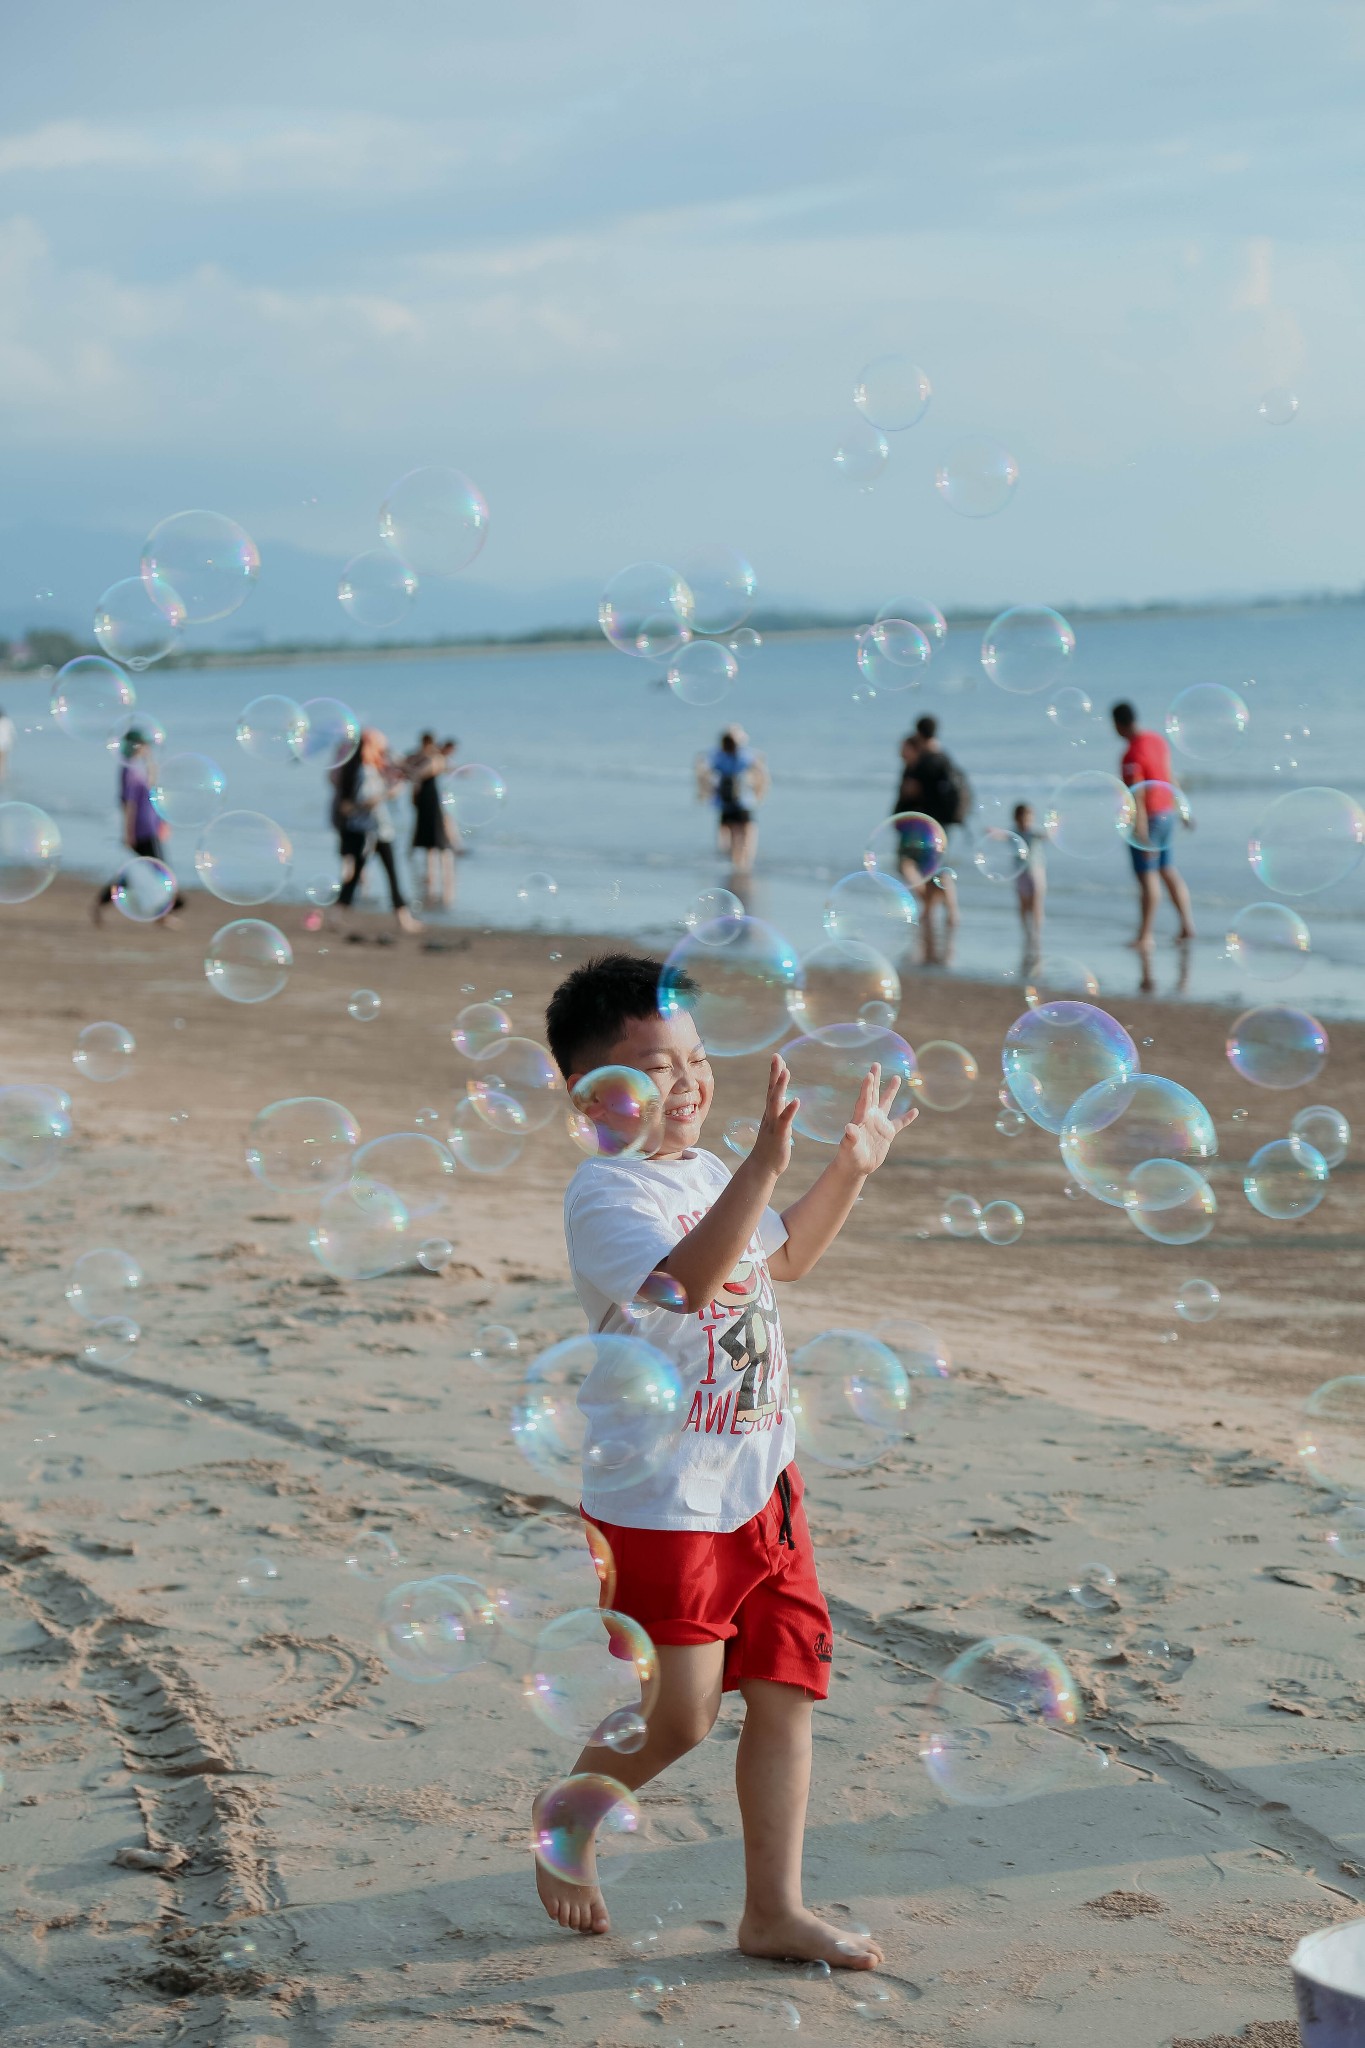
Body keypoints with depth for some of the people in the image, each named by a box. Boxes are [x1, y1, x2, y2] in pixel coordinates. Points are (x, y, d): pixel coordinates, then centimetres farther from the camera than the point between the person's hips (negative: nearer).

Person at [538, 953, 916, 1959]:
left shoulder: (710, 1174, 12)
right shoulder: (606, 1194, -17)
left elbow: (785, 1255, 32)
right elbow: (689, 1279, -35)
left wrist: (852, 1166, 23)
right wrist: (763, 1167, -42)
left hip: (761, 1482, 8)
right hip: (659, 1504, -8)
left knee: (786, 1693, 7)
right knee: (677, 1717, -1)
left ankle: (775, 1910, 16)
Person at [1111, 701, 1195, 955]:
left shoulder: (1131, 756, -23)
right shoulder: (1158, 739, 5)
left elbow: (1137, 798, -25)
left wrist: (1142, 835, -24)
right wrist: (1179, 809, 26)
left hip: (1147, 818, -9)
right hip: (1167, 812, 9)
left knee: (1147, 876, -2)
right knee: (1168, 870, 17)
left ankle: (1145, 936, 5)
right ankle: (1187, 925, 17)